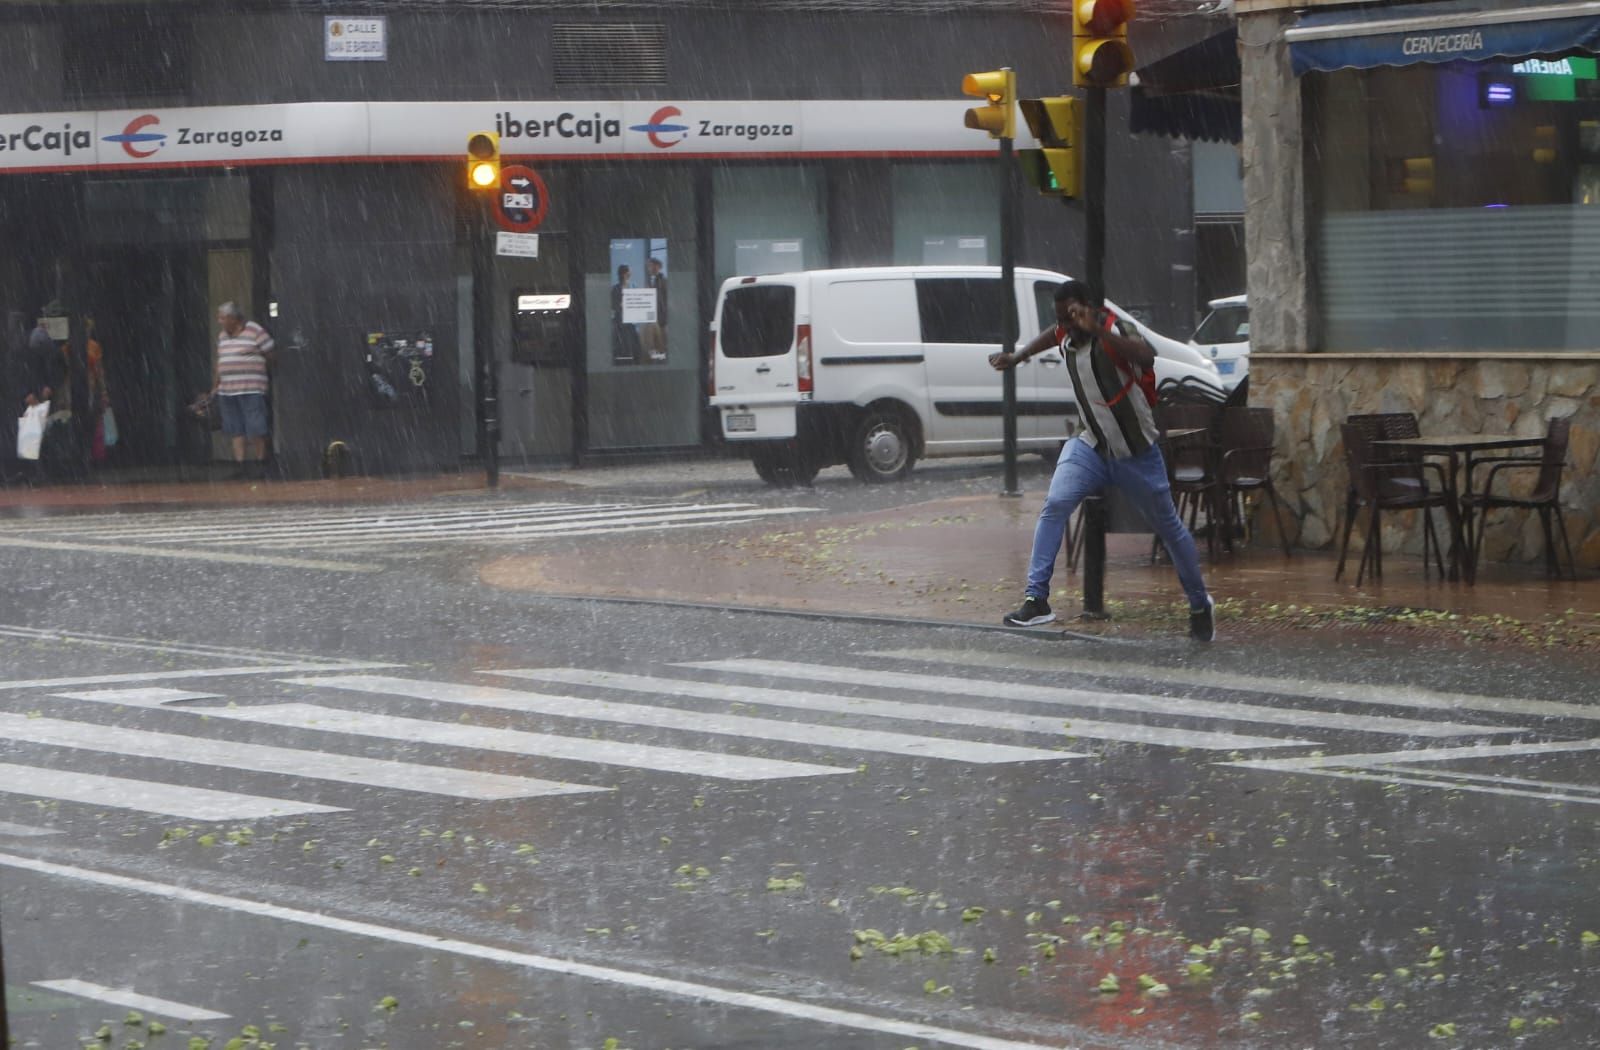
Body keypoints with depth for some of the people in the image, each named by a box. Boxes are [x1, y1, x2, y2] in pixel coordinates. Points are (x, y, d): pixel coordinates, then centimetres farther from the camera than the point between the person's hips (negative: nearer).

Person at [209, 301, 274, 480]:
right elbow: (218, 361, 22)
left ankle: (260, 464, 1)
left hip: (251, 390, -6)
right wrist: (215, 386, 18)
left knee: (255, 430, -6)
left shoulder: (255, 332, -4)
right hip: (227, 390, 6)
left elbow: (271, 356, -3)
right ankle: (240, 464, 4)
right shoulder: (222, 336, 17)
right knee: (236, 430, 4)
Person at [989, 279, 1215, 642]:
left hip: (1137, 455, -4)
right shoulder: (1066, 336, -3)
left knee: (1169, 528, 11)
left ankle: (1200, 605, 32)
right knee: (1055, 504, -21)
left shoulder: (1112, 331, -23)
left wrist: (1097, 330, -53)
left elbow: (1146, 358, -47)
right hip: (1092, 448, 4)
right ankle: (1036, 598, -24)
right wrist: (1017, 357, 19)